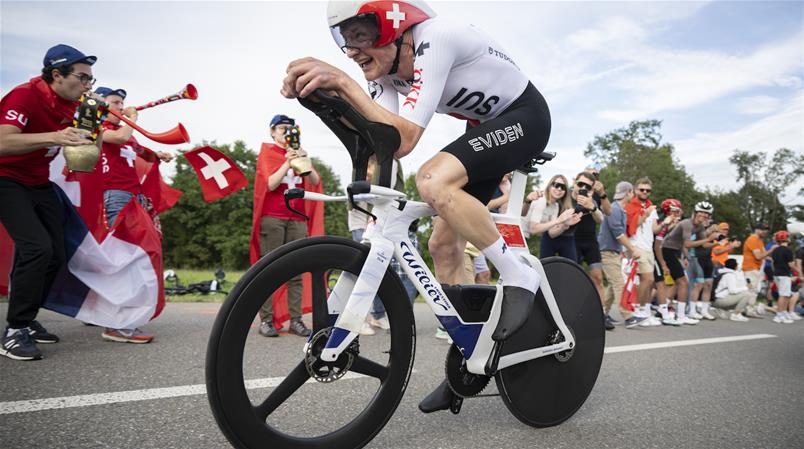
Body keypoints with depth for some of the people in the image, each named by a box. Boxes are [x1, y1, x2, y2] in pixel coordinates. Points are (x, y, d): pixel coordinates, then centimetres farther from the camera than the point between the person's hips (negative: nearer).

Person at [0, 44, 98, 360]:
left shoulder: (73, 104, 1)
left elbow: (85, 153, 6)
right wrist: (53, 137, -48)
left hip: (39, 185, 8)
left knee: (55, 257, 5)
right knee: (37, 248, -23)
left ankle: (26, 321, 21)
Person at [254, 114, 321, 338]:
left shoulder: (299, 152, 18)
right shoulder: (267, 152, 9)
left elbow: (315, 181, 3)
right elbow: (271, 184, -5)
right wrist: (287, 162, -15)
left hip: (297, 218, 3)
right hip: (272, 217, -3)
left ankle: (296, 320, 2)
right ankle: (266, 320, -2)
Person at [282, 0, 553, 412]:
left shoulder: (434, 39, -28)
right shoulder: (385, 70, -4)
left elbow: (406, 138, -36)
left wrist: (343, 82, -40)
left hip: (524, 116, -8)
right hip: (488, 128, 8)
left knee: (433, 180, -34)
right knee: (442, 243, 0)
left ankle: (519, 277, -17)